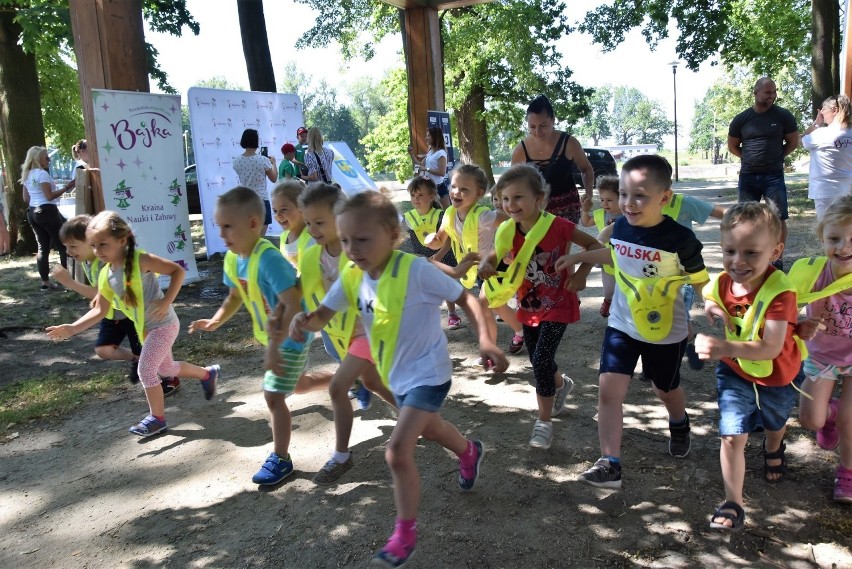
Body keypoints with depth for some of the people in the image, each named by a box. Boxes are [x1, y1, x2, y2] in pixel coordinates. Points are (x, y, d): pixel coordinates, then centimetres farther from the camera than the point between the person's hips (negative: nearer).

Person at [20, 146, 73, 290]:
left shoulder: (27, 175, 14)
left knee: (43, 247, 8)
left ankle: (45, 282, 8)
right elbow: (49, 196, -17)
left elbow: (26, 198, 18)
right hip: (47, 211, -9)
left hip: (32, 212, 9)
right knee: (63, 245, -1)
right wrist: (66, 188, -14)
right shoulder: (42, 173, -13)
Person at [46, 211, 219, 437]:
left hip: (163, 325, -8)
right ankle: (207, 373, 46)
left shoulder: (140, 260, -22)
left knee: (145, 370, -6)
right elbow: (100, 310, 2)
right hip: (145, 328, 8)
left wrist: (166, 301, -25)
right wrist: (73, 328, -9)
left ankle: (157, 418, 12)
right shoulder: (106, 275, -2)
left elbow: (178, 271, -19)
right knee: (166, 368, 22)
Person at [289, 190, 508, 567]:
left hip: (427, 374, -8)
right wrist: (305, 321, -27)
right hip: (398, 375, 8)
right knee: (429, 428, 31)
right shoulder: (351, 279, -9)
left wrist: (485, 340, -33)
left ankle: (405, 534, 9)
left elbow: (465, 298, -21)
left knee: (397, 452, -14)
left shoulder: (415, 270, -28)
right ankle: (470, 454, 64)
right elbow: (324, 314, -3)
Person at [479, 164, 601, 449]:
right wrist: (485, 265, -22)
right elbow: (494, 257, 2)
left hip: (558, 305, -5)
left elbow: (593, 245, -10)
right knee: (538, 361, 18)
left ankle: (544, 421, 5)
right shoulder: (508, 232, -10)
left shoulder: (557, 226, -22)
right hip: (529, 306, 5)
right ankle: (561, 384, 53)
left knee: (541, 360, -13)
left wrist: (581, 274, -24)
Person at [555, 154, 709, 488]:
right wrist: (578, 257, 14)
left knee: (665, 389, 21)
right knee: (609, 390, -7)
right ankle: (610, 464, 0)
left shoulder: (680, 239, -23)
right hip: (621, 325, 3)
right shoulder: (620, 227, -9)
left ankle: (679, 425, 56)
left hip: (666, 332, -3)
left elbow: (702, 282, -11)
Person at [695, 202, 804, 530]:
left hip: (776, 378, -1)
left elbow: (772, 347, -44)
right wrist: (712, 309, -13)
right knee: (732, 436, -10)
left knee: (774, 425, 29)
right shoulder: (721, 283, -19)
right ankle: (733, 504, 6)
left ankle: (773, 451, 65)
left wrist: (727, 348, -58)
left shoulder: (779, 291, -35)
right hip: (734, 374, 2)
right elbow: (709, 300, 8)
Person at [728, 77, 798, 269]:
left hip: (774, 175, -1)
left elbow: (793, 142, 10)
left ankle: (778, 258, 6)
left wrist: (776, 157, 7)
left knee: (779, 218, -3)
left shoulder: (783, 116, -1)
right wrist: (751, 158, 7)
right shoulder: (741, 119, 1)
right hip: (747, 176, 1)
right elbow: (732, 147, 12)